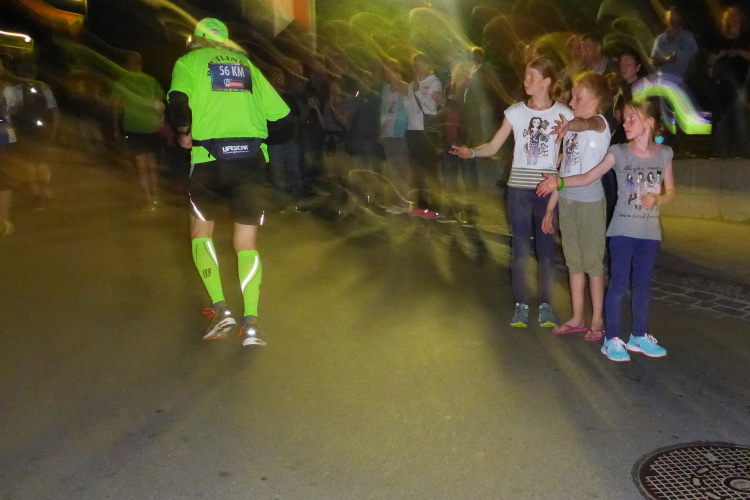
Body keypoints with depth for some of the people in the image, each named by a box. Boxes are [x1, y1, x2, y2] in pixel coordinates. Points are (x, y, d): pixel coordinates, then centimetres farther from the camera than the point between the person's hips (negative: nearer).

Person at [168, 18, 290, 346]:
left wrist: (185, 133, 5)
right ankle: (251, 322, -3)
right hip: (251, 159, 3)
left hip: (209, 158, -2)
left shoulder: (188, 62, 9)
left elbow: (178, 101, -12)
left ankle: (220, 308, 5)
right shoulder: (247, 65, 19)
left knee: (201, 231, 17)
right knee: (246, 242, 9)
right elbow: (280, 115, 13)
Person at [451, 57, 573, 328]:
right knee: (520, 249, 3)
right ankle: (521, 306, 14)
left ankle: (545, 305, 16)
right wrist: (471, 152, -16)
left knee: (546, 248, 3)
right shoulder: (516, 111, 4)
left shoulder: (563, 114, 1)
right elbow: (493, 146, 2)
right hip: (519, 187, 1)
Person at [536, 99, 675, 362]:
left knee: (642, 285, 12)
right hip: (622, 230, -2)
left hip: (649, 232, 3)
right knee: (618, 283, 0)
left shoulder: (664, 153, 2)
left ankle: (639, 336, 27)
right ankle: (612, 339, 10)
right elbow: (589, 177, -7)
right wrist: (559, 181, -20)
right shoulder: (619, 152, -4)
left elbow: (670, 191, 10)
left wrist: (658, 200, -12)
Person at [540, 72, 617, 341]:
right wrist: (550, 208, 15)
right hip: (567, 200, 7)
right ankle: (577, 318, 23)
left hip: (590, 201, -7)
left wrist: (569, 125, -58)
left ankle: (597, 320, 15)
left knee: (592, 261, 2)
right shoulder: (572, 130, 14)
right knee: (573, 261, 12)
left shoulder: (599, 123, -8)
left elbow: (586, 123, -35)